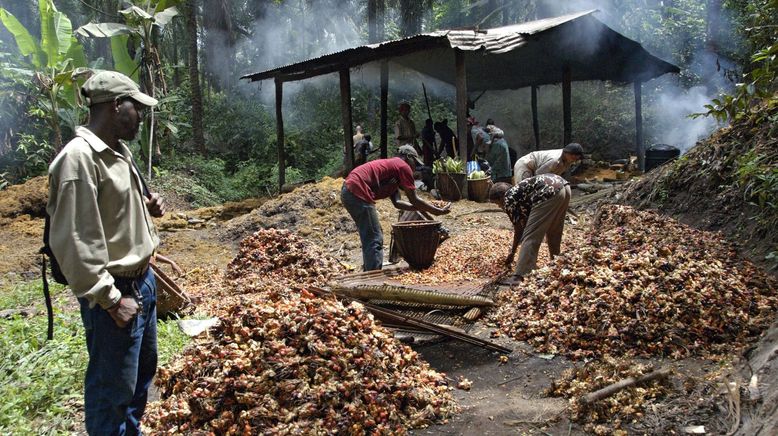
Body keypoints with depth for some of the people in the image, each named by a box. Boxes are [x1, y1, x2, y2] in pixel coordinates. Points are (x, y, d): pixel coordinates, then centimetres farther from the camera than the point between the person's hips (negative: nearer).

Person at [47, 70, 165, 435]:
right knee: (114, 388, 5)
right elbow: (72, 242, -24)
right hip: (116, 293, -10)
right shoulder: (78, 158, -21)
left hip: (143, 281, 10)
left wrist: (146, 207, 3)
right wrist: (111, 300, -22)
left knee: (143, 372, 24)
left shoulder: (119, 151, 8)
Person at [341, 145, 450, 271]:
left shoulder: (392, 166, 28)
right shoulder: (403, 167, 1)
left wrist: (422, 208, 24)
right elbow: (414, 200, 2)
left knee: (370, 238, 20)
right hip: (358, 193, -10)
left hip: (348, 191, 10)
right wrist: (438, 211, 12)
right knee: (375, 240, -5)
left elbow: (397, 202, 21)